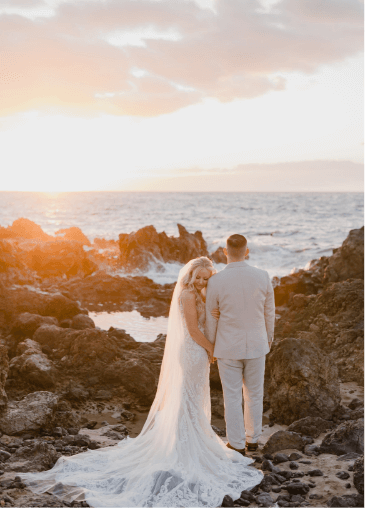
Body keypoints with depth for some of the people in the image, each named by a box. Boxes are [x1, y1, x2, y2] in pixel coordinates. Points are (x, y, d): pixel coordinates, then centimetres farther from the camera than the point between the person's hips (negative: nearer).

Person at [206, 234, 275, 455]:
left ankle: (238, 444, 21)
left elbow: (211, 318, -6)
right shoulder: (262, 276, -12)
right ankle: (252, 439, 32)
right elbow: (269, 311, 0)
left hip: (228, 347, -2)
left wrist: (210, 346, 9)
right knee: (254, 394, 19)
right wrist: (269, 337, 17)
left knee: (232, 397, 11)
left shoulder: (216, 282, -17)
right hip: (256, 345, 2)